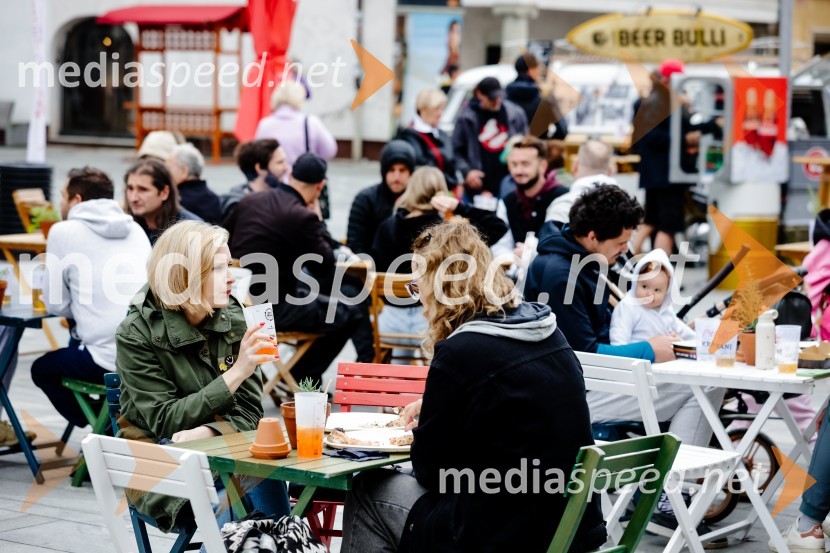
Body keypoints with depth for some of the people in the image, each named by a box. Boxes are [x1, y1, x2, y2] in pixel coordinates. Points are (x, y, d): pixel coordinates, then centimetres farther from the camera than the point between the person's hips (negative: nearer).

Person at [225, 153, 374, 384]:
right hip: (273, 308, -8)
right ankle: (299, 380, 14)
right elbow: (326, 266, -9)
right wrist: (318, 220, 1)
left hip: (239, 300, 8)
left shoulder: (248, 201, 3)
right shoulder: (301, 216, -19)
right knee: (352, 313, 4)